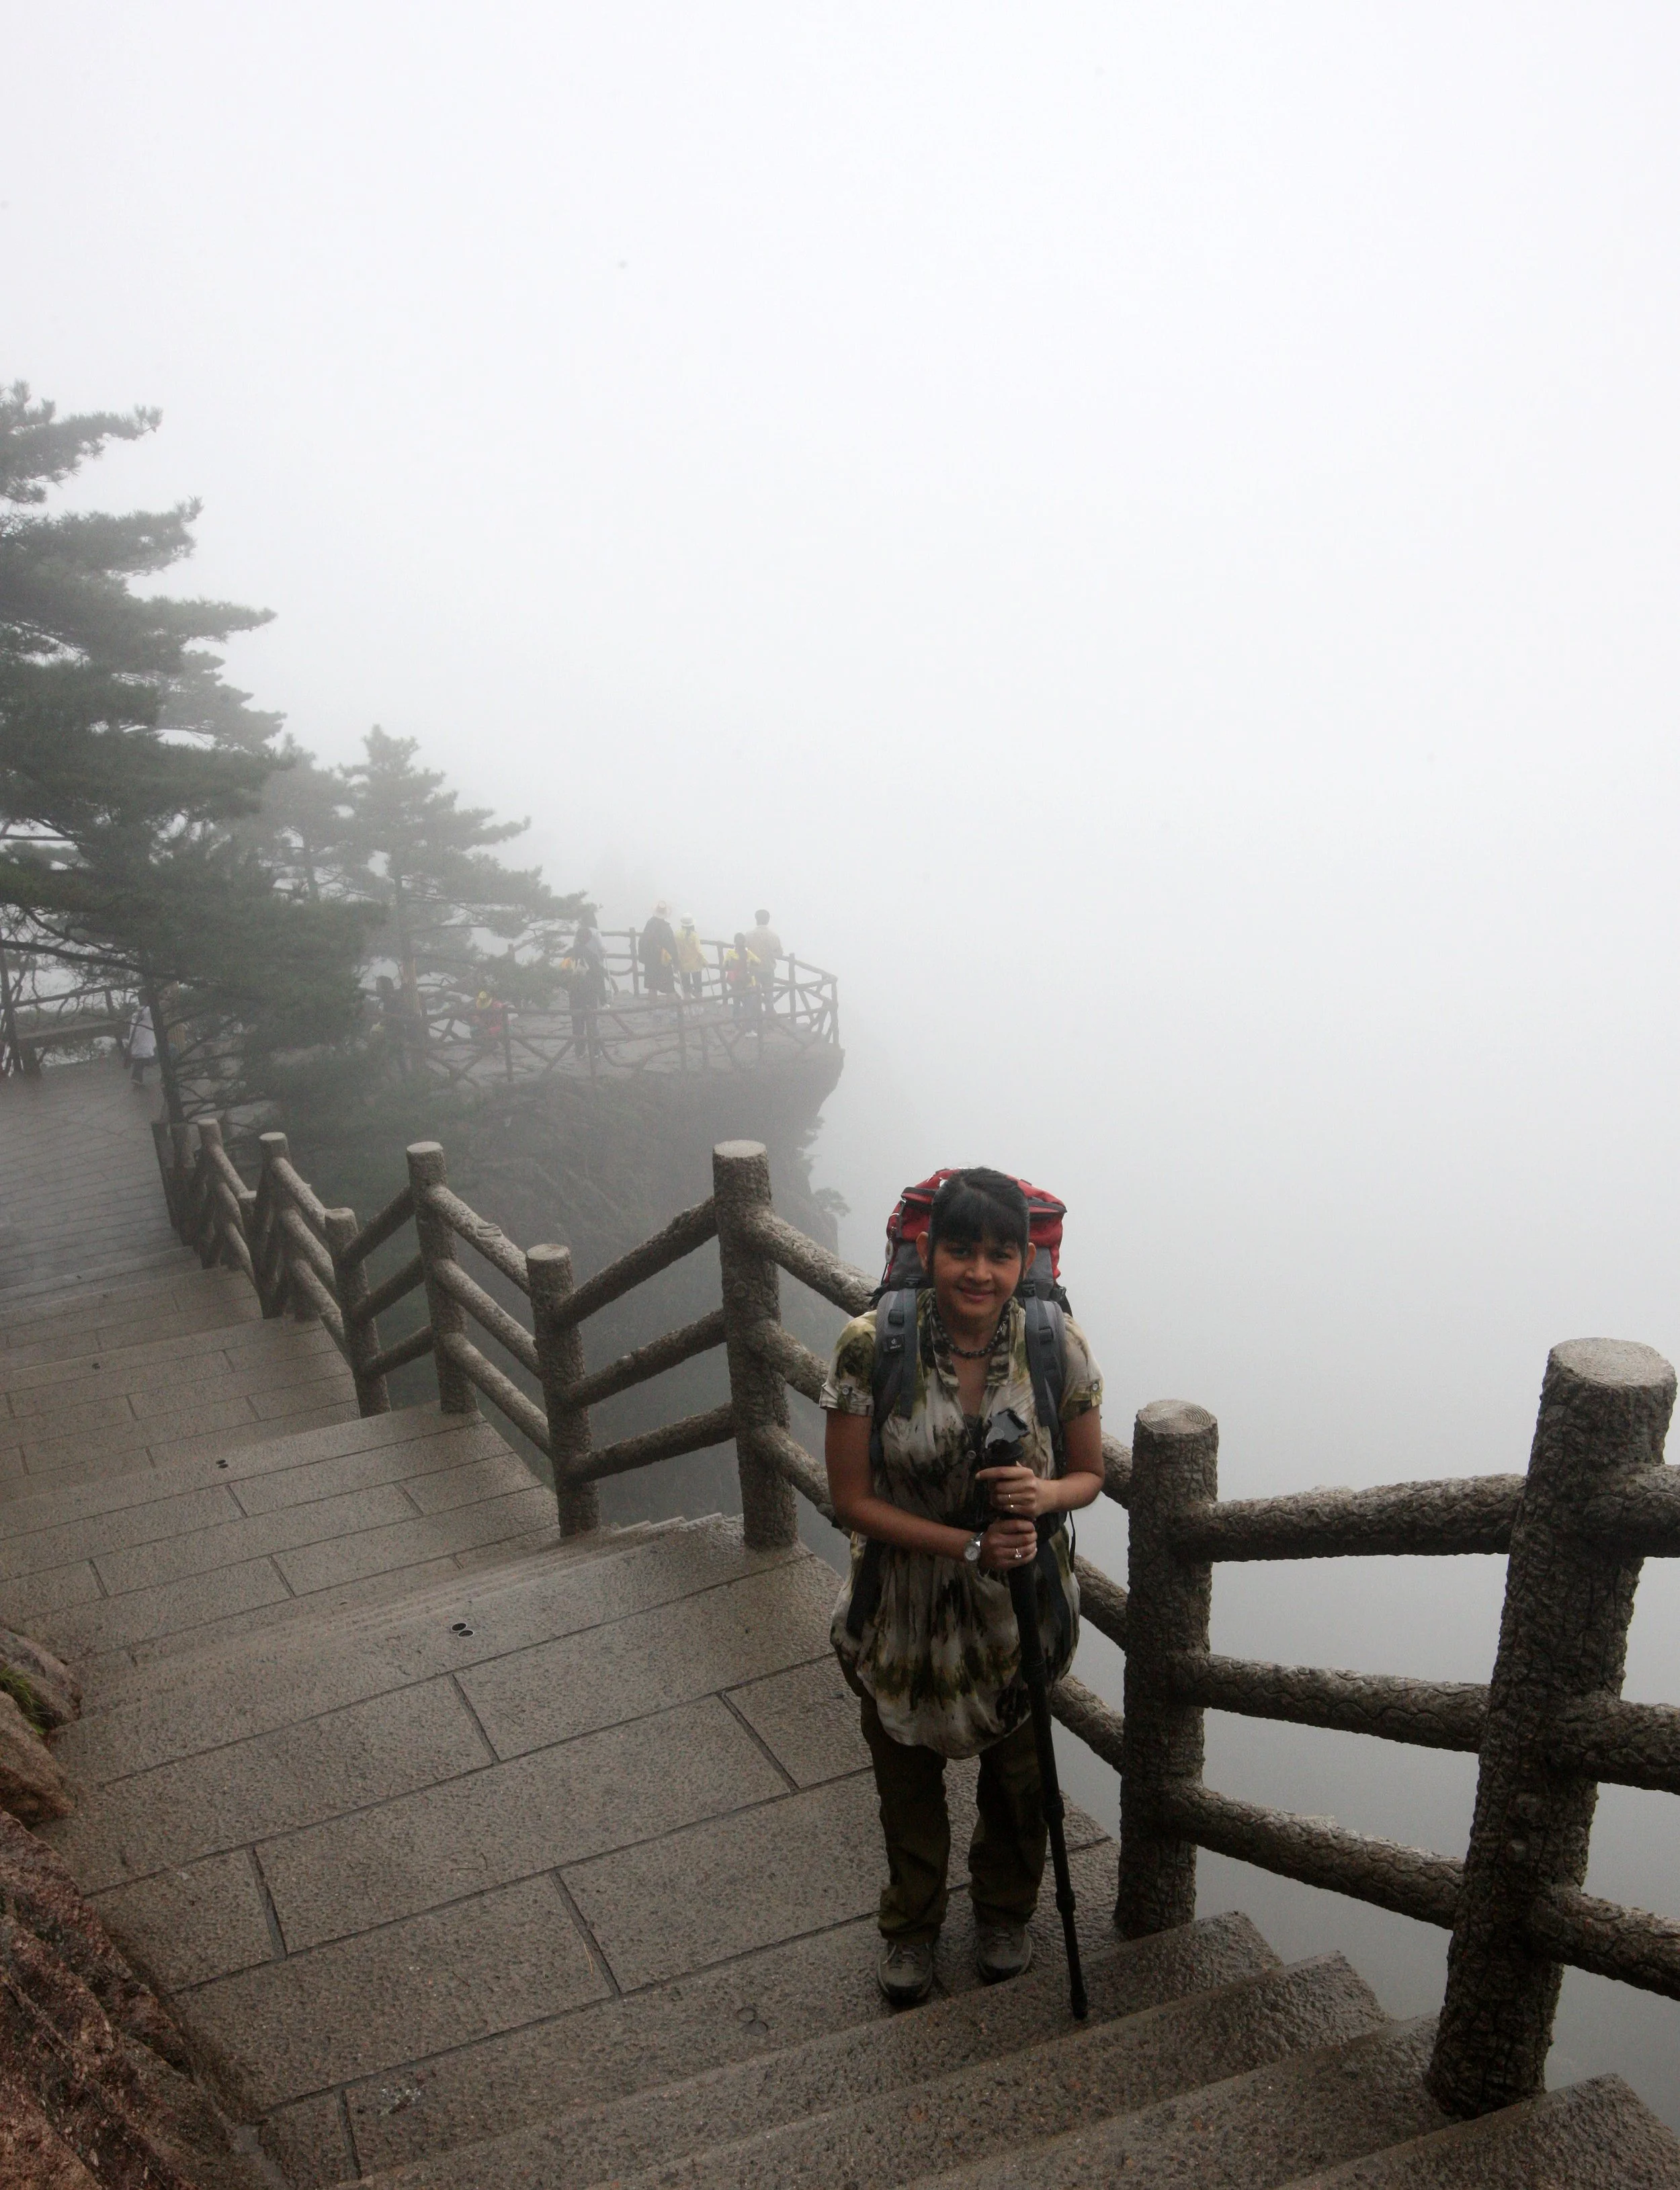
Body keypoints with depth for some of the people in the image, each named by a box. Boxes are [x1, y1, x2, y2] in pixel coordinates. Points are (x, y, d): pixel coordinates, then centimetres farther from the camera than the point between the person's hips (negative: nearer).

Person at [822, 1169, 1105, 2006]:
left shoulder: (1056, 1346, -19)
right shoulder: (871, 1347, -24)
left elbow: (1089, 1473, -5)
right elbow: (851, 1499, -18)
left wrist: (1044, 1496, -27)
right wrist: (967, 1545, -27)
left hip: (1020, 1612, 1)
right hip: (904, 1613, -1)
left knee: (1017, 1775, 25)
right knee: (906, 1780, 24)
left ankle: (1004, 1911, 57)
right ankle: (910, 1924, 53)